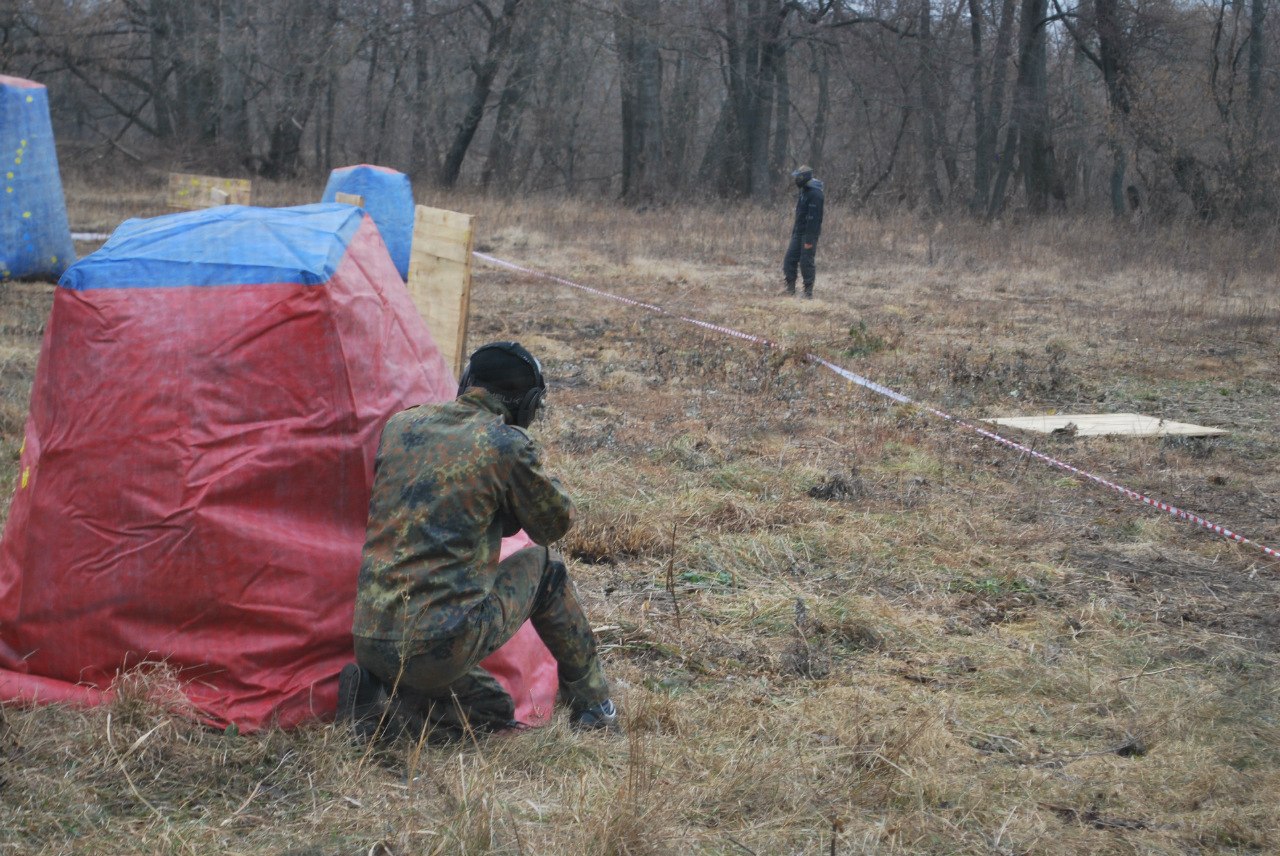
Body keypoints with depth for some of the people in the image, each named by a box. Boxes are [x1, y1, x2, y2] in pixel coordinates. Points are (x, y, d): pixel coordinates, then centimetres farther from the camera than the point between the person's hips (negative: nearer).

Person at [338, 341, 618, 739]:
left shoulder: (400, 425, 11)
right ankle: (592, 705, 25)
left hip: (369, 643, 6)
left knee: (494, 713, 28)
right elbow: (554, 524, 9)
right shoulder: (506, 444, -7)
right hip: (442, 647, -6)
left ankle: (383, 692, 4)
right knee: (544, 566, 21)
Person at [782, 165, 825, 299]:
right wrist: (794, 229, 20)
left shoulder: (815, 194, -18)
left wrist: (809, 240, -24)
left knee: (806, 262, -6)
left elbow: (813, 217, -22)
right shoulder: (804, 191, 14)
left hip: (809, 233, -9)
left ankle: (808, 291, 1)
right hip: (798, 232, 9)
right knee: (790, 259, 5)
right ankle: (790, 287, 11)